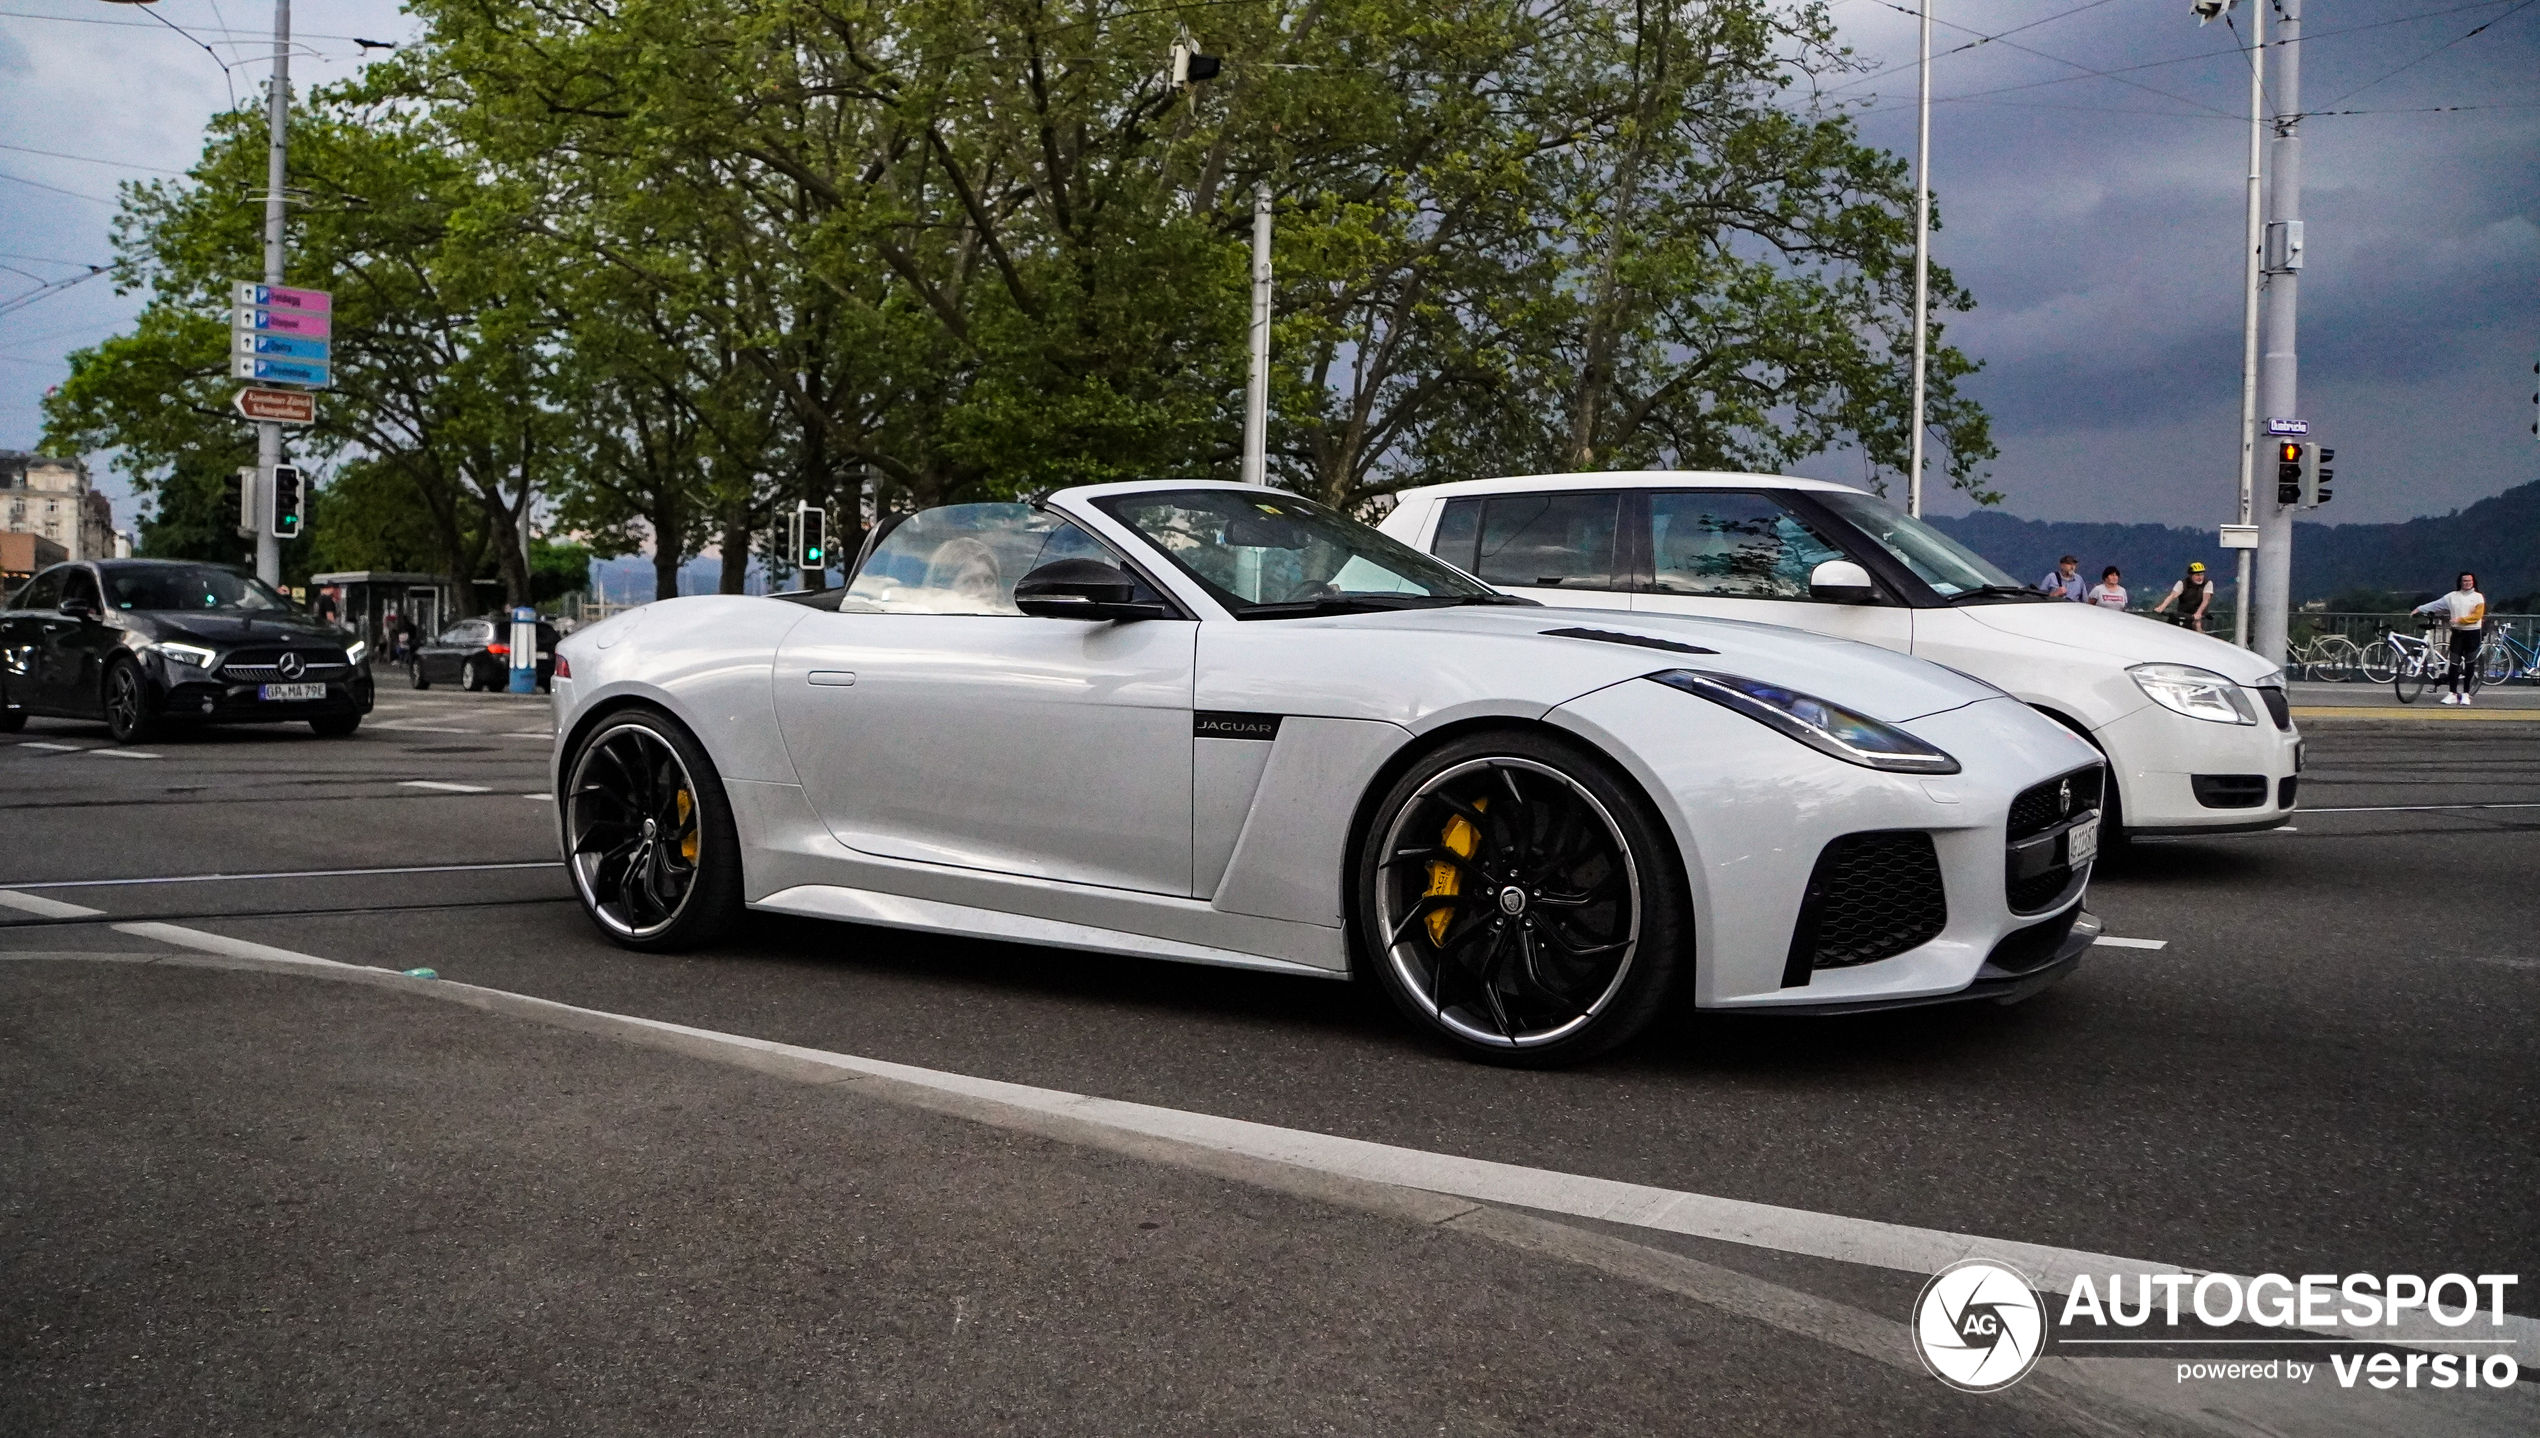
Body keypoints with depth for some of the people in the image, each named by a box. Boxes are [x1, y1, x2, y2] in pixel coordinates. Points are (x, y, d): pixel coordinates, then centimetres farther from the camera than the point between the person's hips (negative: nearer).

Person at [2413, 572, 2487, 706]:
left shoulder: (2478, 597, 1)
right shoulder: (2453, 596, 7)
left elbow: (2476, 616, -8)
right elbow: (2436, 604, 3)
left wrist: (2460, 620, -16)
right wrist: (2420, 609, -4)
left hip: (2473, 633, -1)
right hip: (2457, 633, 2)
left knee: (2470, 664, 3)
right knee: (2454, 663, -2)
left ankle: (2466, 694, 9)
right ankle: (2453, 694, 1)